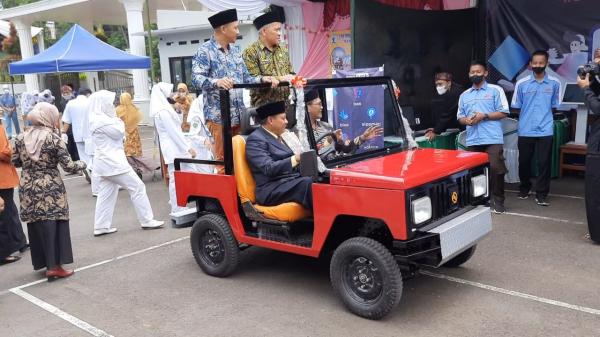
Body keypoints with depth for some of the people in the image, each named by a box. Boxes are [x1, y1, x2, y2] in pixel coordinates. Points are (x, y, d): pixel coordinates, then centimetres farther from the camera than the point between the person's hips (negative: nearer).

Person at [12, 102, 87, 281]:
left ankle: (43, 263, 22)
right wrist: (82, 164, 6)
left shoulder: (21, 138, 3)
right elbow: (68, 166, -13)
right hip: (50, 189, -5)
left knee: (36, 226, 13)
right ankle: (54, 265, 3)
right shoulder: (54, 139, -11)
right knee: (54, 225, 3)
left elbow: (15, 161, 11)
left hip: (28, 189, 5)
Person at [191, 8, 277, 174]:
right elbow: (196, 77, -16)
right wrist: (216, 82, -34)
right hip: (219, 115, -7)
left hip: (238, 115, 7)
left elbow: (245, 78, 20)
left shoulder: (234, 51, 19)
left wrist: (262, 79, 2)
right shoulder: (205, 50, -4)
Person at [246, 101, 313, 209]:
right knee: (308, 183, -30)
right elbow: (268, 168, -20)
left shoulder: (277, 136, 20)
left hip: (290, 183, 8)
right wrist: (295, 159, -28)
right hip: (272, 190, -8)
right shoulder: (255, 139, -8)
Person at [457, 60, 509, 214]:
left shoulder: (495, 90, 4)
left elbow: (503, 112, -1)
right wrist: (467, 120, -5)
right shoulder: (464, 95, 17)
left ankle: (498, 200, 4)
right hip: (472, 140, 4)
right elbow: (460, 117, 18)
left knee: (495, 169, -8)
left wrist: (484, 116, -13)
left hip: (493, 138, -4)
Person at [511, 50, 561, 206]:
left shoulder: (554, 83, 1)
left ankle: (541, 194, 11)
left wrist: (543, 115, 3)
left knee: (544, 163, 2)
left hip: (545, 130, 0)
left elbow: (554, 106, 11)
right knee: (524, 161, 10)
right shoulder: (521, 83, -2)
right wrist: (528, 115, 3)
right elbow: (516, 107, 5)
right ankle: (524, 188, 30)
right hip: (525, 130, 0)